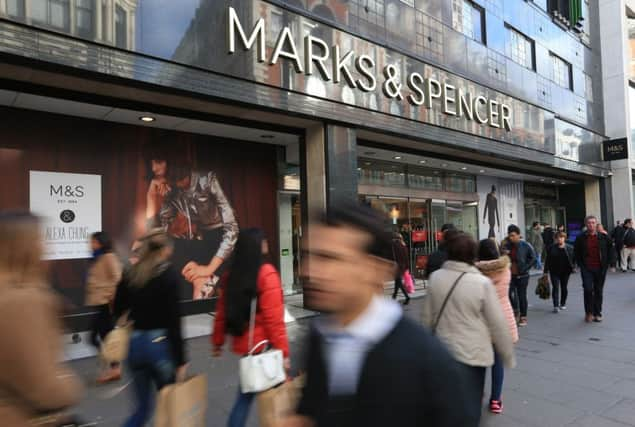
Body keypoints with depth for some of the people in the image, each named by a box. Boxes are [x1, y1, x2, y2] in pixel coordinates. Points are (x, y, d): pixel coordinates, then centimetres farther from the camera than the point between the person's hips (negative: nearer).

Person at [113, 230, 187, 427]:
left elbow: (118, 311, 10)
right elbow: (174, 320, -15)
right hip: (160, 345, -5)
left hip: (135, 345, 5)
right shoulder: (169, 274, -12)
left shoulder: (129, 274, 4)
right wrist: (180, 361, -11)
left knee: (143, 407, 18)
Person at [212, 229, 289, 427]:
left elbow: (222, 311, 9)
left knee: (246, 393, 18)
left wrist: (218, 341, 19)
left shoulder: (234, 274, 3)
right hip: (264, 344, -6)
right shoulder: (266, 274, -17)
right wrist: (283, 351, -16)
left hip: (244, 344, 7)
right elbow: (274, 318, -20)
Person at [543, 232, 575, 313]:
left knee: (564, 288, 11)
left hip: (565, 271, 1)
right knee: (555, 288, -7)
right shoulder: (552, 248, 2)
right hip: (554, 271, -1)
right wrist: (546, 271, 2)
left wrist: (573, 267, -6)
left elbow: (574, 258, 7)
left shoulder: (570, 248, 2)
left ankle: (563, 304, 28)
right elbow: (547, 260, 3)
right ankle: (556, 306, -9)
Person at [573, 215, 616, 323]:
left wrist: (608, 263, -1)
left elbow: (611, 250, 8)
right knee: (588, 289, -11)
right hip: (586, 269, -1)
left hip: (600, 269, 1)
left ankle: (597, 313, 21)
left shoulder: (604, 237, 1)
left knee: (599, 291, 9)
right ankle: (589, 312, 6)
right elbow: (576, 253, 8)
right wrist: (581, 265, 1)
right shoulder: (581, 238, -1)